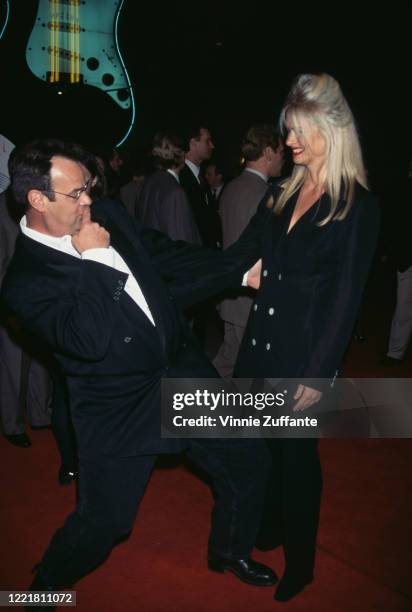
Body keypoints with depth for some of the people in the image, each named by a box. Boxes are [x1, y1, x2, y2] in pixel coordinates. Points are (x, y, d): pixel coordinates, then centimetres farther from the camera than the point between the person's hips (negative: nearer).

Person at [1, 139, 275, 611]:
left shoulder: (109, 216, 0)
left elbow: (174, 257, 9)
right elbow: (91, 341, -29)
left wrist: (239, 271, 4)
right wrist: (96, 258, -24)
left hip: (184, 371, 6)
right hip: (120, 412, -6)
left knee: (248, 461, 14)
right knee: (104, 521, 4)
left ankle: (229, 551, 42)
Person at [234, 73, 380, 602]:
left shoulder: (357, 206, -12)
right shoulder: (285, 193, 6)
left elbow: (345, 299, -13)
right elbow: (265, 270, 10)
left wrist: (319, 374, -14)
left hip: (304, 350, -6)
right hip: (262, 340, 6)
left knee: (297, 455, 9)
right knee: (261, 445, 18)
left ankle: (298, 563, 31)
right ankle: (268, 530, 43)